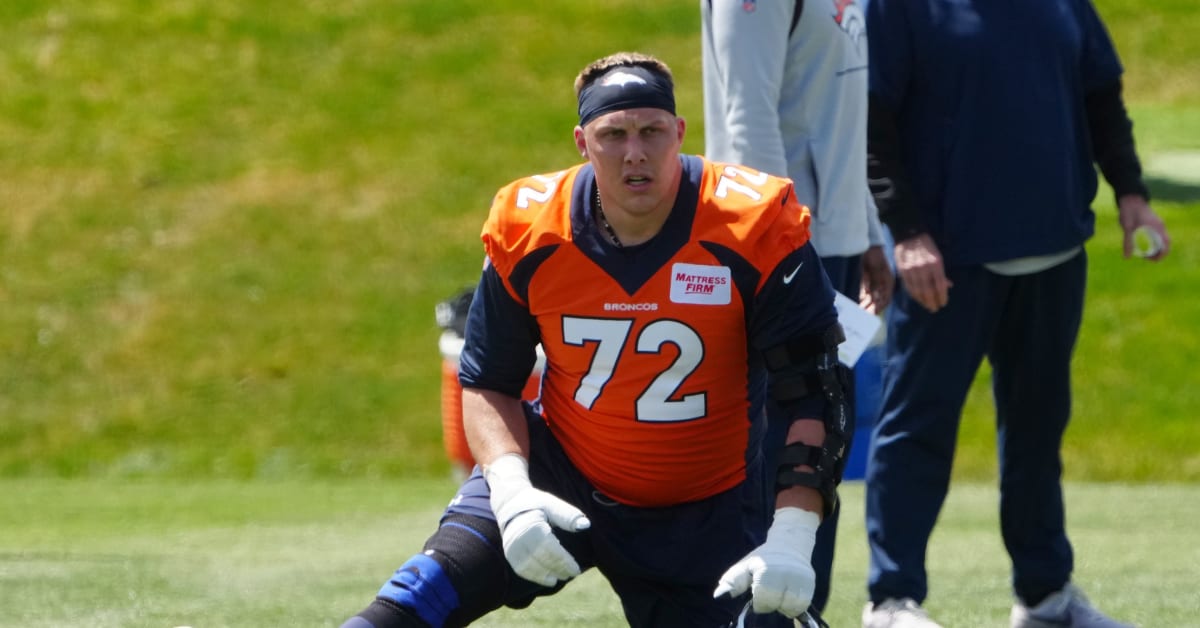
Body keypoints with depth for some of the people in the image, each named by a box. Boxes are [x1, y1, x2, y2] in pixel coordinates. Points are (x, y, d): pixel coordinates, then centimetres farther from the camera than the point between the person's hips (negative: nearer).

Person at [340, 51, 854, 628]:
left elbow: (814, 393, -16)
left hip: (704, 514, 0)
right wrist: (511, 490, -20)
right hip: (557, 479, 0)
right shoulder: (525, 230, -11)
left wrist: (791, 539, -27)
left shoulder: (755, 229, -18)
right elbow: (486, 384, 0)